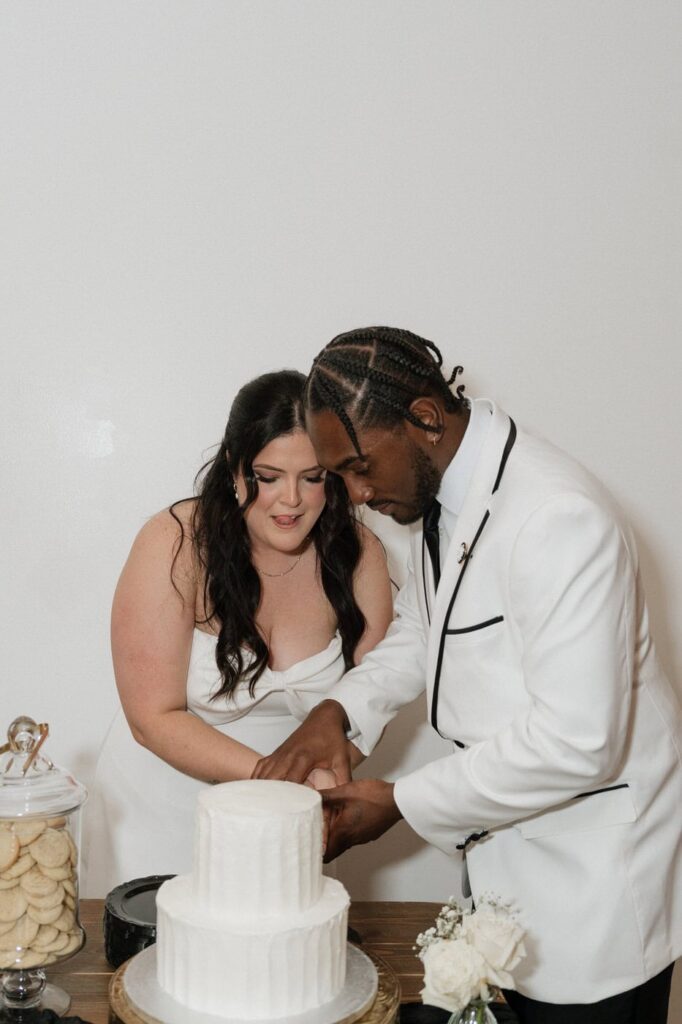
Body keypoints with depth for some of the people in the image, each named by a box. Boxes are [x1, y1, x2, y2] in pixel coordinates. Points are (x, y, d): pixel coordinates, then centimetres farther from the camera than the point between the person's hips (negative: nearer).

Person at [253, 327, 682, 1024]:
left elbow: (575, 742, -29)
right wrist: (337, 712, -3)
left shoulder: (556, 519, -28)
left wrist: (400, 803, -19)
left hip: (592, 870, -8)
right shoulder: (440, 496, 2)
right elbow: (420, 627, 16)